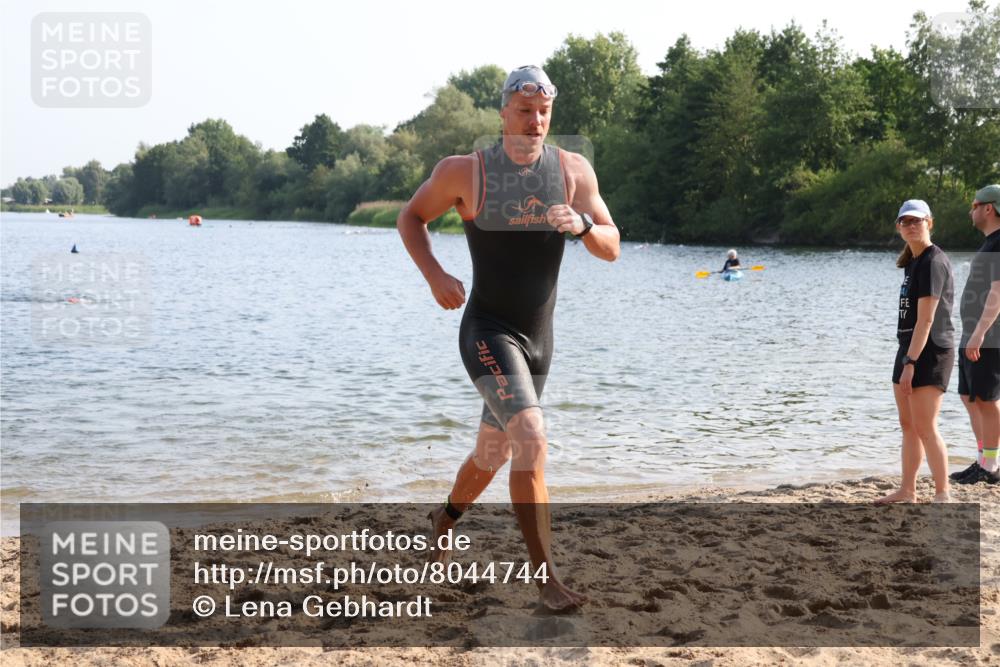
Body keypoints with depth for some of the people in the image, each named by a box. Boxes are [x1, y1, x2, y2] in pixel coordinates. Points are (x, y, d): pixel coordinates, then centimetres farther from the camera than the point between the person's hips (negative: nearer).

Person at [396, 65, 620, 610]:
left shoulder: (574, 171, -1)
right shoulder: (465, 171, -9)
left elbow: (612, 249, 0)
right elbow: (410, 218, 5)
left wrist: (583, 225, -23)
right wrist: (434, 275, -11)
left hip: (539, 338, 5)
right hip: (487, 331, -5)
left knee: (492, 455, 20)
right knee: (531, 440, -24)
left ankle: (441, 522, 49)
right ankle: (547, 579, -20)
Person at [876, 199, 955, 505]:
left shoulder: (933, 261, -14)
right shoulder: (913, 261, 15)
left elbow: (926, 319, -20)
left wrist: (910, 362, -23)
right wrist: (907, 359, 13)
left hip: (930, 353, -10)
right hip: (910, 348, 10)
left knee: (925, 427, -10)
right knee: (908, 425, 14)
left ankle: (943, 495, -4)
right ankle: (907, 490, 24)